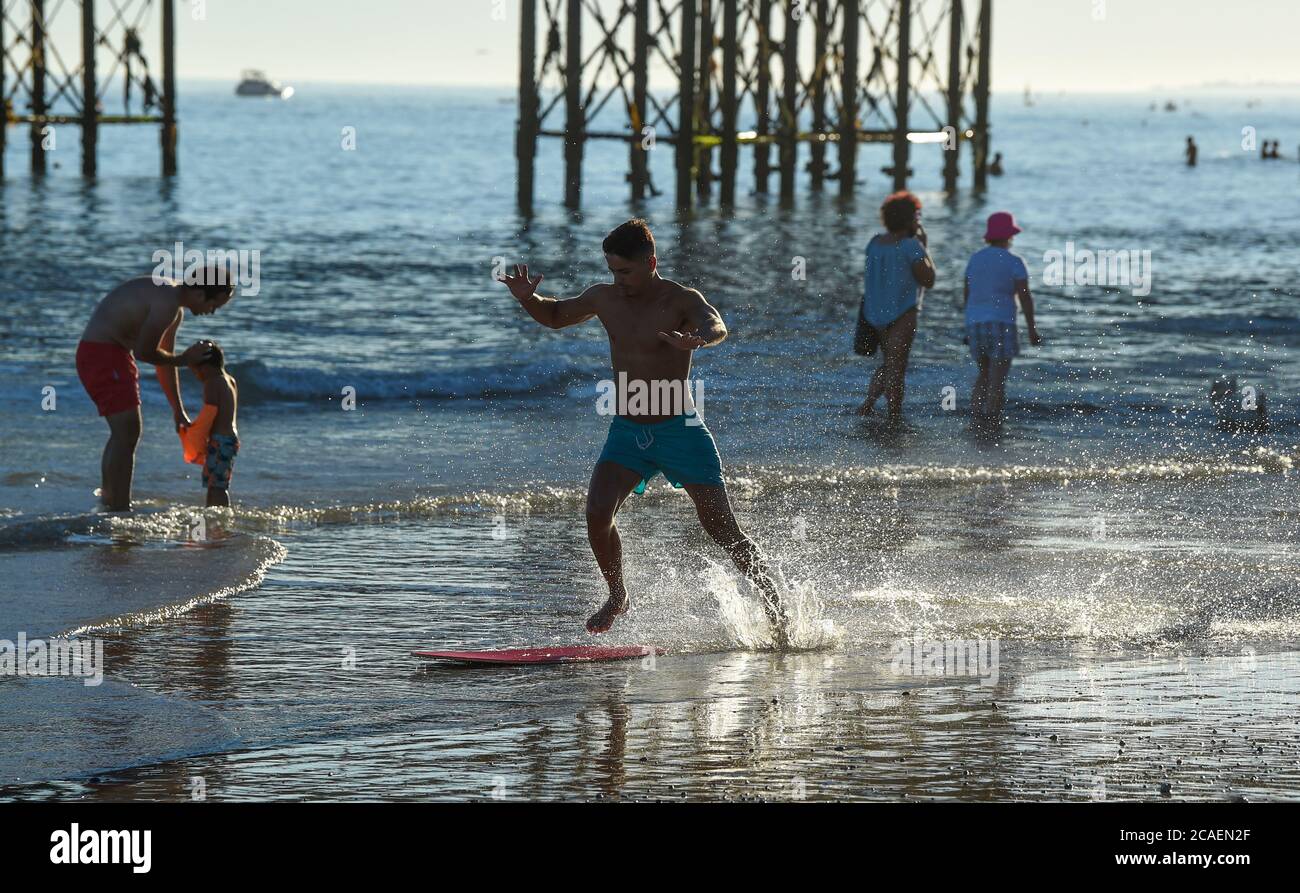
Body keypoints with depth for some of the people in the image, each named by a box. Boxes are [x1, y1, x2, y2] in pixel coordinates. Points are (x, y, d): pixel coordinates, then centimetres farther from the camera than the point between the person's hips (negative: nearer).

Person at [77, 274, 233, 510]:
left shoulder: (175, 309, 13)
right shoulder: (167, 303, -22)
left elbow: (164, 361, 22)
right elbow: (145, 352, -20)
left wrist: (178, 411, 26)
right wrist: (184, 360, -4)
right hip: (102, 352, -11)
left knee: (123, 433, 21)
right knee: (127, 431, -13)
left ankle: (109, 500, 31)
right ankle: (119, 510, -13)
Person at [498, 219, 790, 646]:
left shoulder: (682, 301, -14)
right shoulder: (604, 298, 2)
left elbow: (716, 327, -36)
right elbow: (556, 316, 20)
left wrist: (696, 341, -61)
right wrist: (528, 299, -3)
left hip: (680, 432, -4)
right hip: (626, 433, 4)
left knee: (723, 531, -2)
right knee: (597, 513, -18)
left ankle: (776, 611, 11)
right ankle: (617, 596, 5)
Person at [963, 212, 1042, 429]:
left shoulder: (975, 259, 11)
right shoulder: (1013, 262, -6)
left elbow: (967, 295, 14)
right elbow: (1025, 297, -9)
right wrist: (1032, 330, -3)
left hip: (975, 323, 6)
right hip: (1001, 324, -6)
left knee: (985, 374, 19)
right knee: (998, 380, -3)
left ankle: (974, 416, 4)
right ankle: (991, 423, -9)